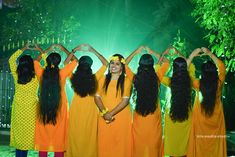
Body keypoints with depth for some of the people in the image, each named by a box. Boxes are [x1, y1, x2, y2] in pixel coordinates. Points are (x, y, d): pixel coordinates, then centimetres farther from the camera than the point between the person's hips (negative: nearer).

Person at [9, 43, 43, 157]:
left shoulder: (16, 76, -5)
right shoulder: (36, 78, -12)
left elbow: (11, 60, 11)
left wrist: (23, 49, 14)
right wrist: (41, 51, 5)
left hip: (18, 108, 3)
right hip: (30, 109, -3)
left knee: (18, 135, 10)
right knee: (27, 135, 3)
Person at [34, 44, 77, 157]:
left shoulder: (41, 73, -6)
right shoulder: (62, 73, -11)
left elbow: (36, 61, 16)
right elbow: (75, 61, 5)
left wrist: (47, 50, 22)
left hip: (43, 110, 2)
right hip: (59, 109, -2)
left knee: (43, 140, 9)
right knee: (59, 140, 6)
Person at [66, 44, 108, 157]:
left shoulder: (74, 78, -13)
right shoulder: (94, 78, -17)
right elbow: (105, 64, -6)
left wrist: (74, 51, -1)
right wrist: (93, 51, -9)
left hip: (76, 109, 1)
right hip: (89, 110, -1)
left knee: (75, 136, 15)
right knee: (89, 136, 13)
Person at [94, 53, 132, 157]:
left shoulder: (126, 81, -1)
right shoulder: (103, 79, 9)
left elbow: (125, 100, -8)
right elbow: (97, 97, 3)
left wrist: (111, 113, -14)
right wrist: (104, 112, -11)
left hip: (121, 118, -2)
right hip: (104, 118, 3)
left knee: (120, 145, 1)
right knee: (104, 144, 6)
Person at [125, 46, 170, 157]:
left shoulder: (135, 78, -13)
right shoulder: (157, 77, -13)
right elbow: (166, 62, 6)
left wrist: (136, 52, 7)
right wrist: (153, 53, 8)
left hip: (139, 118, 0)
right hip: (154, 118, 0)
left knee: (139, 145, 12)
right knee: (154, 145, 13)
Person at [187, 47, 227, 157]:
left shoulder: (198, 85, -20)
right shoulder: (219, 83, -16)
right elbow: (222, 67, 0)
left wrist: (192, 56, -10)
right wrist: (210, 54, 0)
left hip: (201, 121, -2)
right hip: (216, 121, 2)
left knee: (200, 146, 12)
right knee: (215, 144, 17)